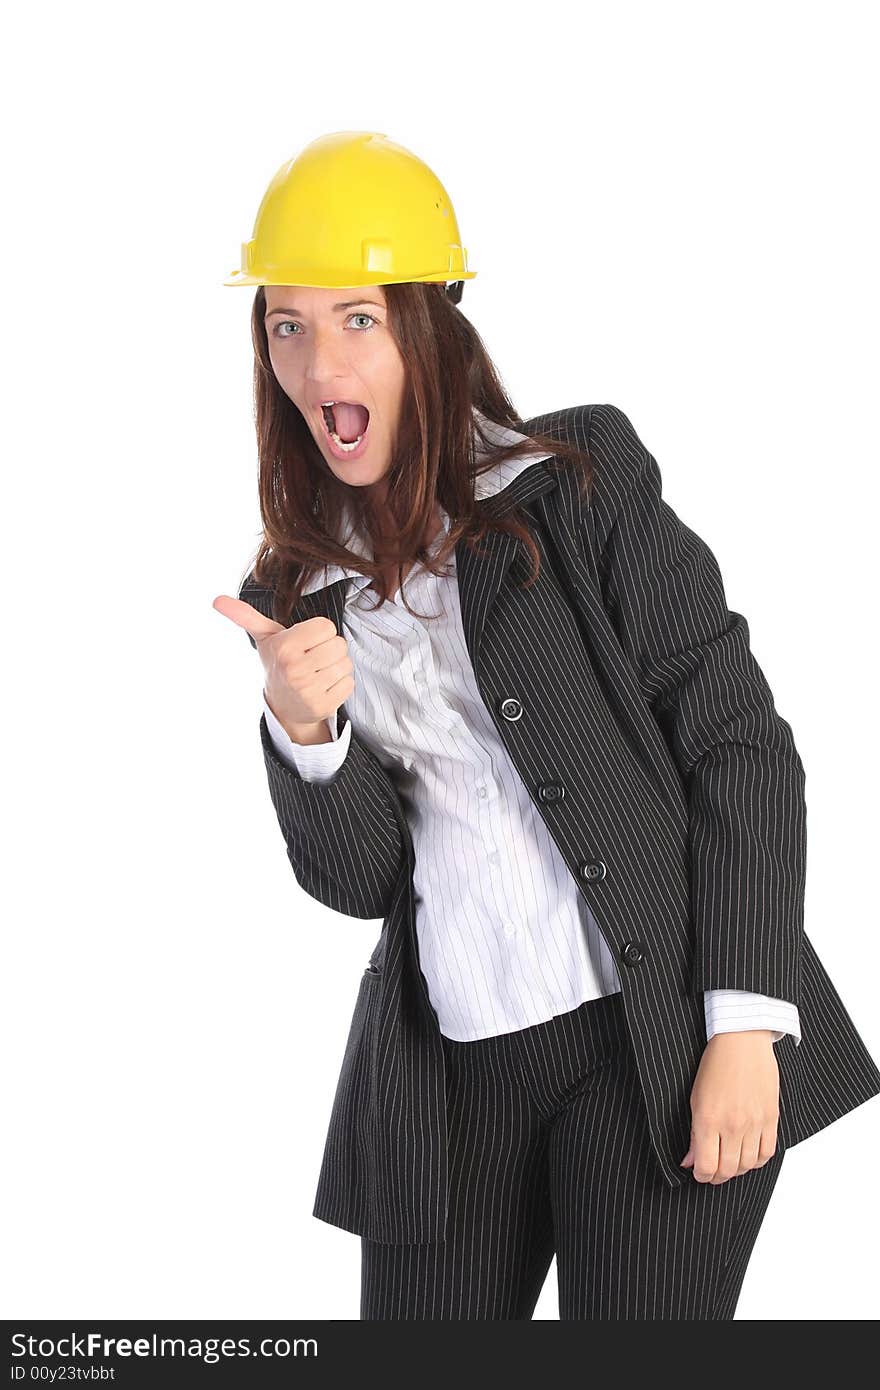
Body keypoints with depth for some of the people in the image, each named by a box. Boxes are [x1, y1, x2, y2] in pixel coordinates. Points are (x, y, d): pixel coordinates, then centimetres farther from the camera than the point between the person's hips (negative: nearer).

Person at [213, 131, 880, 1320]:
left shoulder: (582, 481, -1)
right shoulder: (298, 594, 10)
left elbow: (739, 743, -4)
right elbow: (359, 882, 5)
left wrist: (747, 1022, -12)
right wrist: (303, 730, -15)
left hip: (660, 1043, -3)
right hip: (450, 1073, 4)